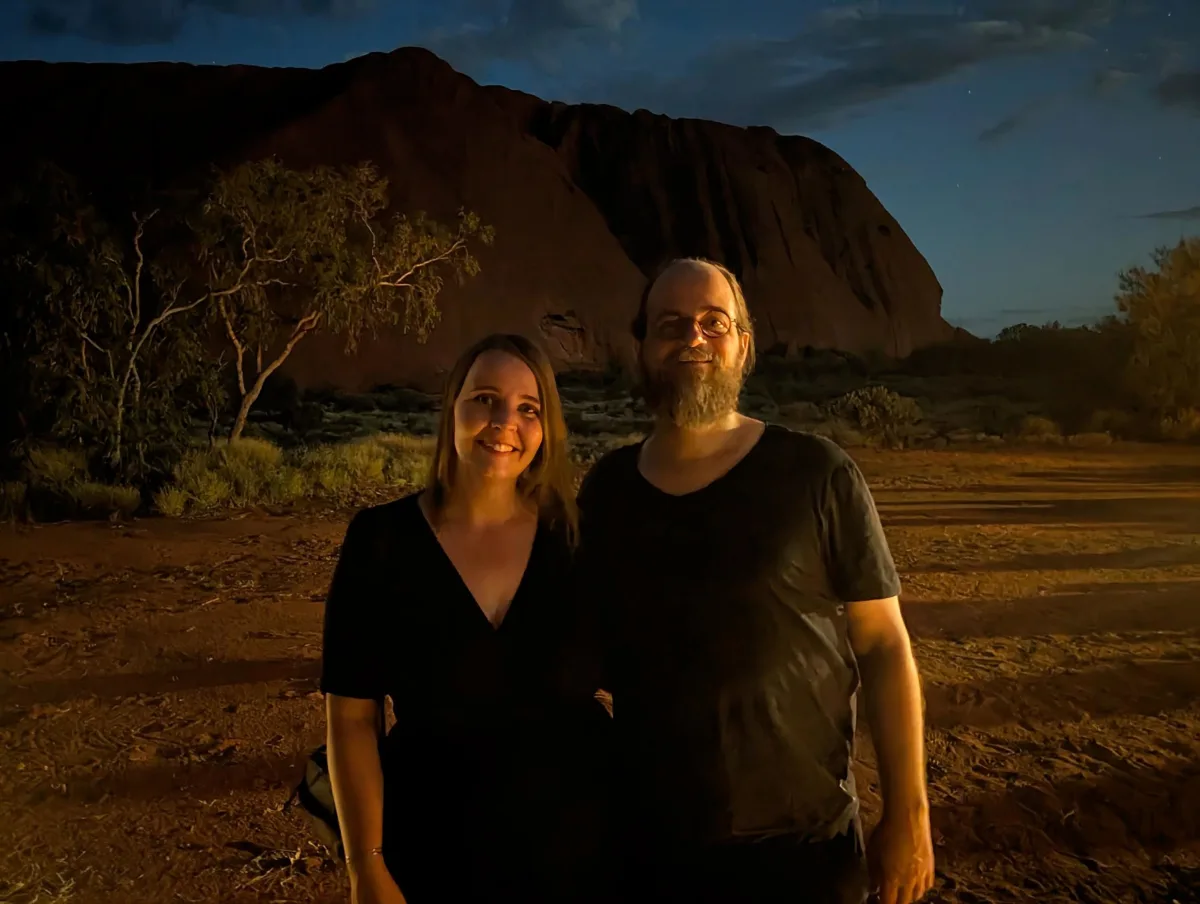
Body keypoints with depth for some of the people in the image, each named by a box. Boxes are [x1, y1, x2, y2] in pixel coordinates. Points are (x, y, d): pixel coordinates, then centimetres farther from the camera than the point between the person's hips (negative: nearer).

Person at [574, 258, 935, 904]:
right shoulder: (606, 488, 1)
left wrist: (908, 813, -8)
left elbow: (884, 646, -6)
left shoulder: (818, 477, -9)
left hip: (800, 847, -2)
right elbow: (585, 650, 9)